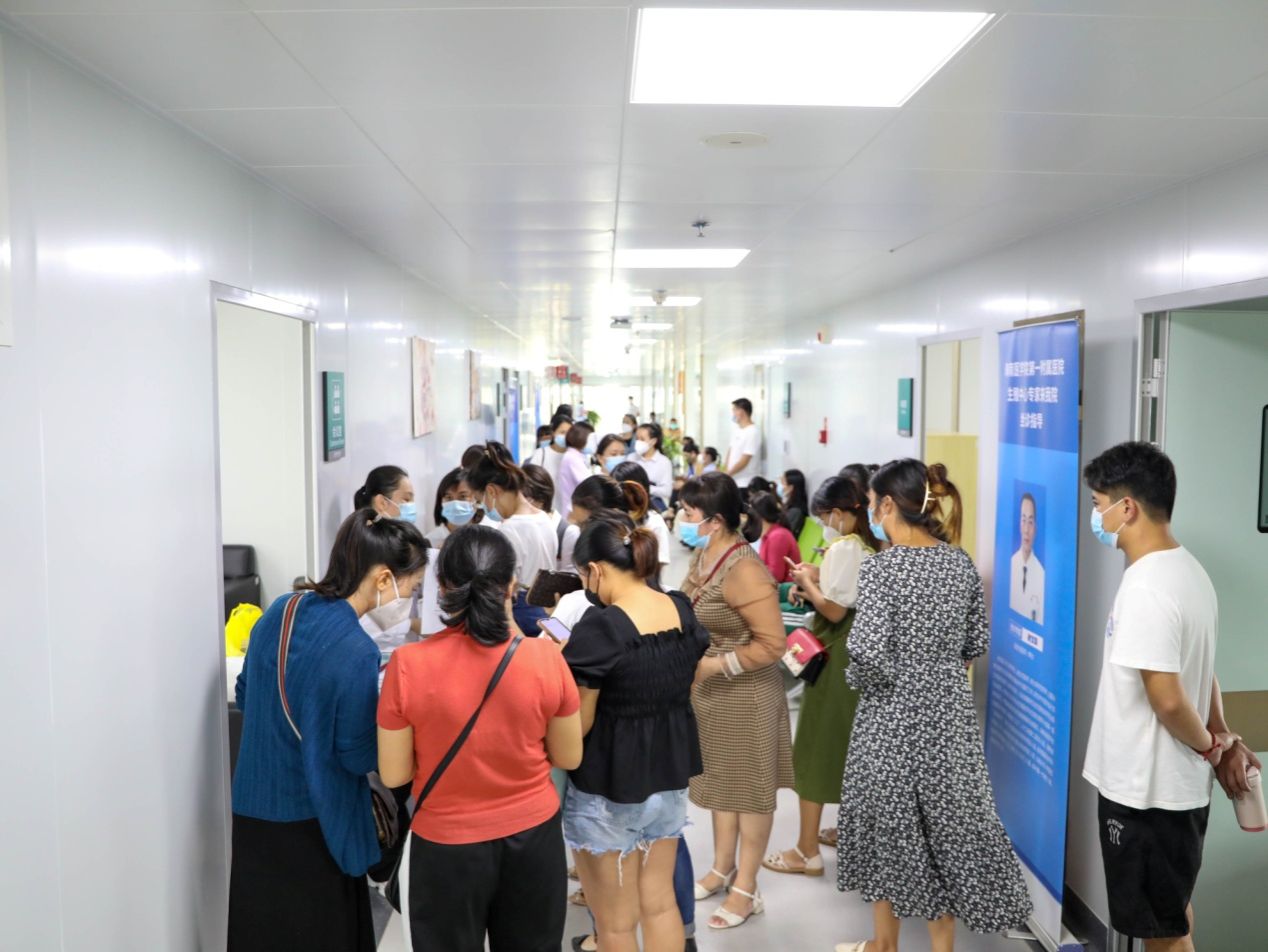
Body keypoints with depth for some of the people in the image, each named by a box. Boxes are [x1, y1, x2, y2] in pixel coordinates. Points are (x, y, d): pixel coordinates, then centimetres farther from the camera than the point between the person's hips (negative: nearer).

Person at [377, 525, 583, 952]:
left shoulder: (409, 665, -18)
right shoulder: (544, 657, -15)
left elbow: (394, 773, -7)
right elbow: (569, 757, -2)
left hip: (446, 846, -1)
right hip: (534, 838, 2)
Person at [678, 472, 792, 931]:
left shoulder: (743, 570, -26)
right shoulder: (702, 555, 0)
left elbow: (773, 644, -25)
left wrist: (715, 665, -24)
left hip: (744, 693, -8)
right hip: (709, 689, 8)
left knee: (749, 786, 7)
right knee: (718, 779, 20)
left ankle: (746, 888, 21)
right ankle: (723, 867, 37)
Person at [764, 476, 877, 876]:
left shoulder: (843, 548, -17)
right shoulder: (869, 547, 8)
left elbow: (834, 610, -21)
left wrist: (807, 581, -7)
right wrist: (816, 581, 7)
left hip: (836, 657, -9)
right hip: (860, 653, 9)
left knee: (815, 748, -1)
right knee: (850, 745, 19)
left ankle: (807, 851, 4)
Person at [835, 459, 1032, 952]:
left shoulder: (879, 567, -17)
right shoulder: (962, 562, 1)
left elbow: (867, 651, -23)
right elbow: (977, 642, 7)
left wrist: (858, 680, -3)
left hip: (893, 714, -5)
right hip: (950, 708, 5)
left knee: (886, 823, 12)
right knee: (947, 820, 14)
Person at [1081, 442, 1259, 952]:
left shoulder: (1145, 588, -25)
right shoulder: (1188, 569, 6)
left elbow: (1167, 699, -26)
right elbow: (1201, 672, 12)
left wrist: (1211, 750, -10)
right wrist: (1222, 741, 7)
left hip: (1146, 790, -9)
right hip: (1175, 783, 9)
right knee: (1170, 910, 23)